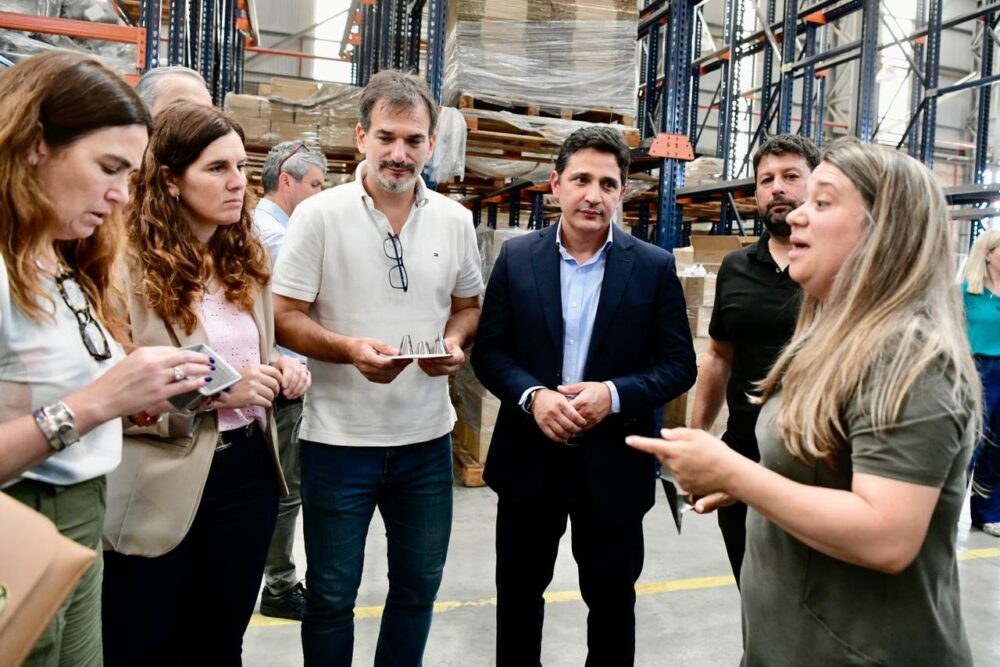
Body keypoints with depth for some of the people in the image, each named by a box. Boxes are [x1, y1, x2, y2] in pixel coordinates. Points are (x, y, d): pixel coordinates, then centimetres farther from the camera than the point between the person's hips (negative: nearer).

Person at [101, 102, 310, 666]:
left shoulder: (247, 257, 8)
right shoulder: (129, 262, -15)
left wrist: (282, 370, -1)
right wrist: (212, 390, -23)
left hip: (248, 470, 6)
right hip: (163, 486, -6)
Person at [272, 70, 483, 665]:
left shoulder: (456, 220, 3)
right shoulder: (319, 215, -8)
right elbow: (285, 318, -8)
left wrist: (455, 342, -9)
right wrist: (351, 349, -24)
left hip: (427, 438, 4)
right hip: (339, 438, -3)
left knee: (420, 584, 19)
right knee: (331, 594, 13)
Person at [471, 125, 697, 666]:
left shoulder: (654, 267, -4)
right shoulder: (517, 257, -1)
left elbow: (679, 365, -3)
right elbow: (489, 351, 0)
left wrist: (614, 395, -19)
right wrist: (532, 395, -18)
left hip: (613, 462, -1)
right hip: (529, 456, 1)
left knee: (612, 598, 16)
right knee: (518, 594, 18)